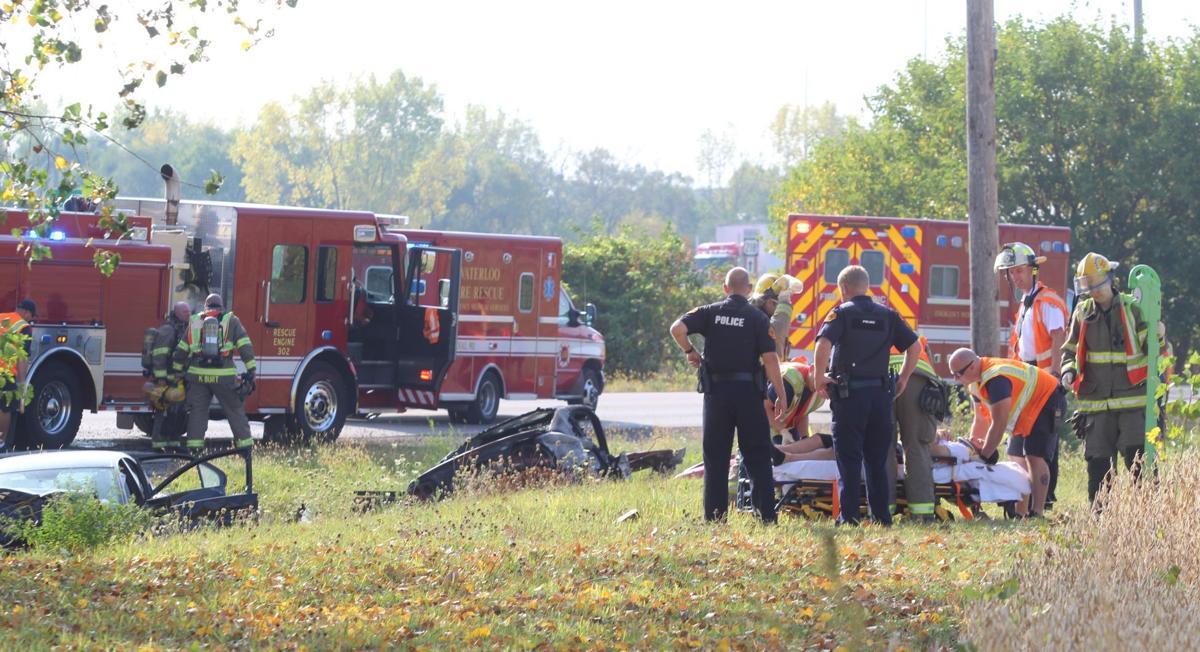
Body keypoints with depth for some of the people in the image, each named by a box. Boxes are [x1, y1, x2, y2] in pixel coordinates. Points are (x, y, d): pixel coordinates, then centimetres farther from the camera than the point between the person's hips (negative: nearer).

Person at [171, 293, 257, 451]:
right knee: (235, 410, 5)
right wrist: (250, 370, -2)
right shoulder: (231, 321, 7)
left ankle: (193, 443, 3)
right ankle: (245, 444, 5)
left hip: (197, 374, 2)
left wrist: (177, 371, 24)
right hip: (223, 375, -2)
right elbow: (245, 346, -2)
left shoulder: (195, 321, 14)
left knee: (197, 410, 8)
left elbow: (181, 350, 15)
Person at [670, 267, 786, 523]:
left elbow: (677, 328, -12)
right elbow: (770, 358, -8)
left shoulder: (710, 312, 2)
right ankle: (767, 514, 1)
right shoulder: (758, 318, -2)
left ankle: (714, 516, 6)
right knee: (758, 456, 5)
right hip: (748, 390, -1)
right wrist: (781, 395, -3)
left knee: (716, 457, 8)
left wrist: (690, 351, 5)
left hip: (716, 389, 1)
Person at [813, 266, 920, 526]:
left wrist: (819, 378, -8)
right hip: (880, 393, 4)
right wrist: (903, 379, 16)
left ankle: (849, 516, -4)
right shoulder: (888, 315, 11)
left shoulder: (842, 313, -2)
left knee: (849, 458, 0)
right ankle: (882, 516, 10)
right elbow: (914, 346, 10)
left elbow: (823, 343, -17)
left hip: (850, 394, -4)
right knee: (877, 460, 11)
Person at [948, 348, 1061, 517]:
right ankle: (1020, 512, 13)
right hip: (1026, 412, 11)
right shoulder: (975, 384, 2)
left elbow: (999, 424, -29)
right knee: (1017, 458, 10)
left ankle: (1037, 512, -24)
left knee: (1035, 457, -19)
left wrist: (985, 455, -22)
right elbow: (981, 419, 10)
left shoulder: (995, 379, -31)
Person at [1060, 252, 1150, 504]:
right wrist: (1068, 371, -2)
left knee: (1138, 459, -8)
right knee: (1097, 462, 4)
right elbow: (1071, 349, 18)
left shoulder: (1133, 309, 0)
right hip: (1095, 400, 3)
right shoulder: (1083, 313, 9)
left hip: (1132, 399, -3)